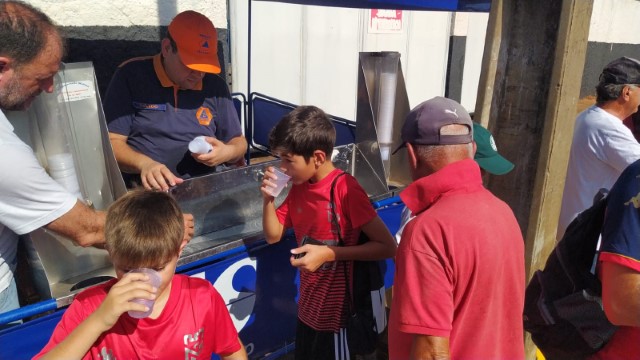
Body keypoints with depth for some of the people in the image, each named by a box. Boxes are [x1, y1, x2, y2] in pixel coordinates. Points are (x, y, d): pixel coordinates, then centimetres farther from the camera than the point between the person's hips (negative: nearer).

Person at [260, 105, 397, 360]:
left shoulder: (345, 189, -21)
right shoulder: (299, 187, 3)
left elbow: (388, 247, -21)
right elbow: (273, 235, 9)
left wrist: (329, 253, -26)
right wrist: (268, 198, -8)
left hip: (338, 313, -7)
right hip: (308, 308, 7)